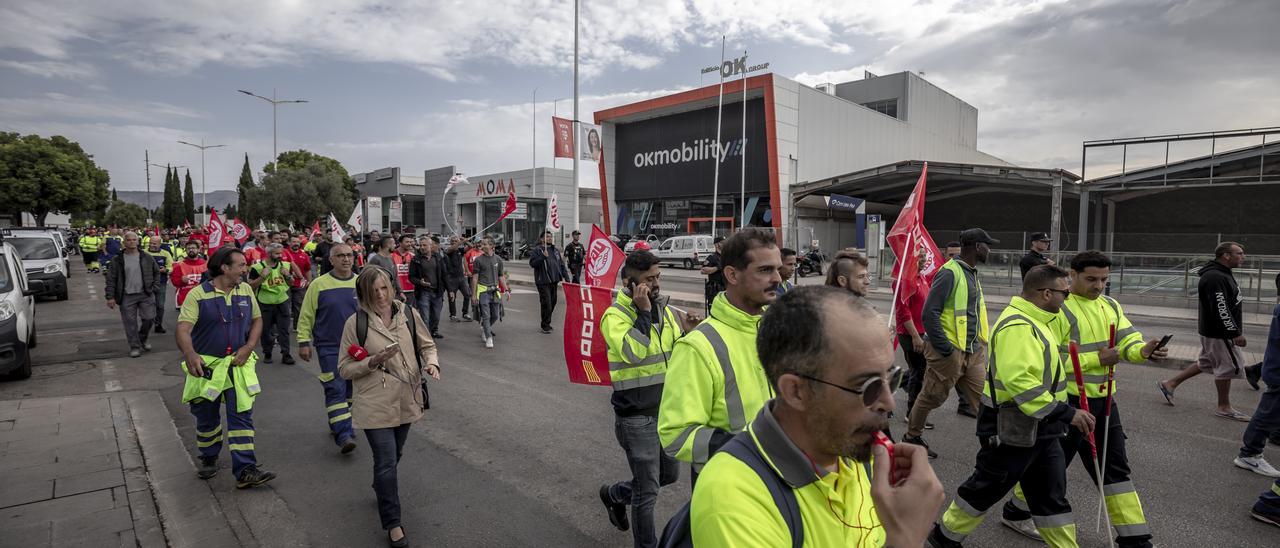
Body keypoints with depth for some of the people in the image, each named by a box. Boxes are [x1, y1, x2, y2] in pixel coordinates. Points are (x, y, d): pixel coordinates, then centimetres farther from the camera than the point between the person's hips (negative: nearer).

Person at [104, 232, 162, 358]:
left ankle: (143, 339, 27)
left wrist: (154, 287, 4)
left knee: (149, 318, 2)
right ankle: (135, 346, 12)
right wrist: (110, 297, -5)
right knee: (130, 323, 2)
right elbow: (111, 280, 0)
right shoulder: (117, 260, 0)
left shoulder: (147, 258, 4)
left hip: (146, 294, 1)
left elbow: (157, 273, 15)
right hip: (127, 296, -1)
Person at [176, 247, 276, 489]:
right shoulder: (198, 294, -11)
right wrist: (190, 355, -38)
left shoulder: (245, 290, 2)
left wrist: (248, 347, -4)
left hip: (239, 364, 2)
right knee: (206, 418, 14)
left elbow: (257, 320, 12)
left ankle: (245, 471, -4)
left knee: (242, 415, -5)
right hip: (207, 365, -2)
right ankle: (209, 459, 39)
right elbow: (183, 330, -19)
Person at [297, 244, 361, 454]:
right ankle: (344, 435, -10)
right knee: (336, 390, -8)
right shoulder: (319, 285, -4)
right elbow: (306, 316, 0)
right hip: (329, 347, -4)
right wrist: (304, 342, -2)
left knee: (351, 389, 12)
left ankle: (337, 424, 30)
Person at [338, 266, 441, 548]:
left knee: (395, 455, 22)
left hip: (407, 399, 4)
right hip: (376, 404, -3)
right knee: (386, 462, -2)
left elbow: (426, 345, 8)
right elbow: (344, 369, -4)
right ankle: (393, 524, 15)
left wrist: (432, 363, -13)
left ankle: (381, 489, 53)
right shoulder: (355, 323, -10)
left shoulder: (408, 313, -3)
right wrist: (374, 361, -21)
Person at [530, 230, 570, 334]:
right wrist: (543, 257, -23)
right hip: (543, 282, -7)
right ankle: (545, 326, 0)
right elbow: (532, 263, -14)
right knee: (546, 303, -9)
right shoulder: (537, 250, -4)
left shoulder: (555, 250, 16)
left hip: (554, 281, 7)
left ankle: (547, 323, 25)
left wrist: (566, 277, 10)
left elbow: (561, 265, 18)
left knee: (553, 302, 10)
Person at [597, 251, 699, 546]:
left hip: (667, 411, 7)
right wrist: (643, 312, -28)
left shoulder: (667, 311, 4)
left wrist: (688, 333, -7)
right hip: (636, 417, -7)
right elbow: (632, 353, -33)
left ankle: (614, 494, 45)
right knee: (647, 491, 4)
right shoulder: (615, 316, -15)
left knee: (669, 474, 22)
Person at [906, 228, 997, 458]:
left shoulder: (972, 273, 13)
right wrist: (944, 348, -20)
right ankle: (911, 437, 24)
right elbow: (930, 313, -21)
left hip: (974, 351, 8)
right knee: (931, 397, 6)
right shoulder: (950, 273, -16)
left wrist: (982, 342, 13)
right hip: (950, 351, -8)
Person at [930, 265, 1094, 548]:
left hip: (1041, 428, 9)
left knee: (1051, 495, 16)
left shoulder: (1038, 320, 9)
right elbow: (1019, 381, -34)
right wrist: (1065, 413, -30)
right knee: (986, 489, 7)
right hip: (1011, 428, -9)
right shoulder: (1017, 326, -25)